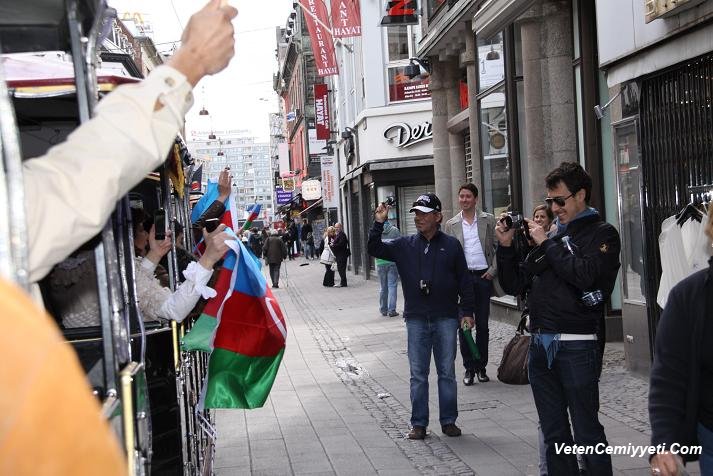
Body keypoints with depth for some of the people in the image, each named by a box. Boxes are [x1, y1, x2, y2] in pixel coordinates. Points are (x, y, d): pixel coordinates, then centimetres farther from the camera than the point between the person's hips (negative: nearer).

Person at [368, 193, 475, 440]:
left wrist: (467, 311, 1)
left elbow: (464, 280, 4)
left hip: (446, 318, -1)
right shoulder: (405, 245, 5)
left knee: (447, 372, 6)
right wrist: (378, 224, -10)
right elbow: (374, 249, 2)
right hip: (416, 319, 1)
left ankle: (448, 421, 16)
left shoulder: (451, 245, 2)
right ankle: (419, 423, 13)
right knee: (418, 374, 6)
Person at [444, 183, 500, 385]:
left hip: (484, 277, 0)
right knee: (463, 325, -1)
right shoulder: (451, 224, 7)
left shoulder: (488, 220, 5)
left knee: (483, 325, 6)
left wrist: (493, 270, -6)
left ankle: (481, 367, 15)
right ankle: (469, 368, 7)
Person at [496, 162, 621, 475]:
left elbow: (584, 275, -19)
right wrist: (506, 246, 4)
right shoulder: (550, 235, 16)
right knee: (554, 434, 11)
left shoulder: (602, 234, 0)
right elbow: (514, 285, 17)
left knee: (586, 432, -2)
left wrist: (547, 243, -9)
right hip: (540, 344, 6)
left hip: (576, 346, -6)